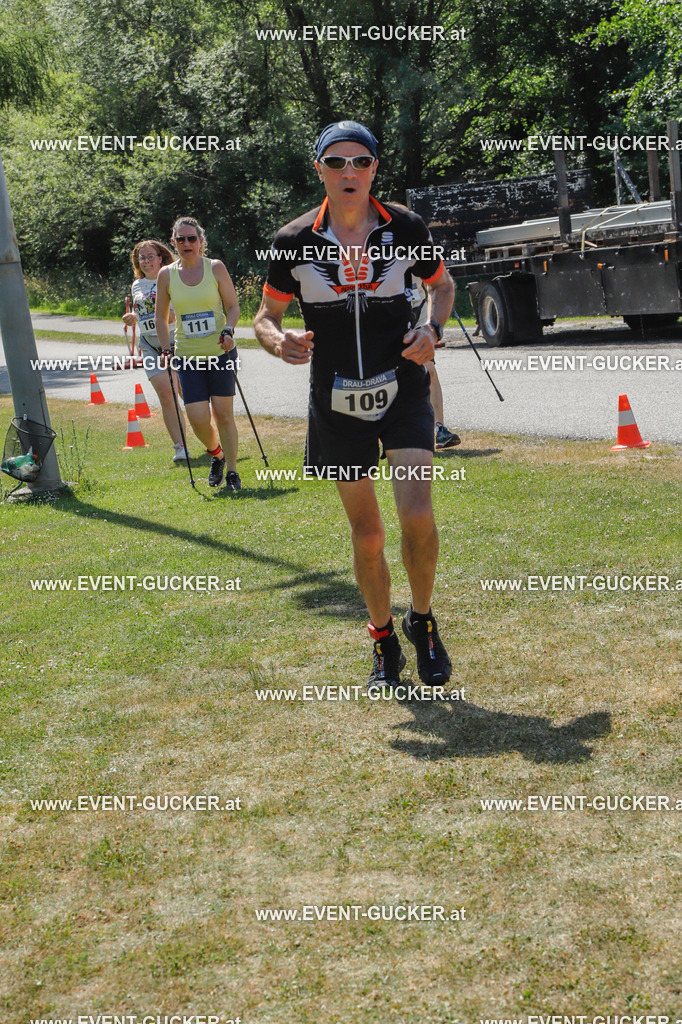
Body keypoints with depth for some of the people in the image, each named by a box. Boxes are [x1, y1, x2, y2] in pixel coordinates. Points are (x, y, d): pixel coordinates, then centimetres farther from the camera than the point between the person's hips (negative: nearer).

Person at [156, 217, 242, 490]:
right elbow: (161, 317, 14)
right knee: (198, 419, -7)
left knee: (223, 414, -2)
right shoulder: (167, 274, 3)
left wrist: (228, 330, -12)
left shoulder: (215, 268, -1)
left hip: (220, 352, -1)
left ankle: (231, 471, 12)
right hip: (188, 356, 1)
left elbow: (233, 305, 6)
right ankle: (215, 454, 24)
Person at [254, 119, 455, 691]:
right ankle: (384, 644, 28)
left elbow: (443, 285, 13)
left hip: (402, 387, -1)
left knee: (417, 513, -17)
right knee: (366, 533, 8)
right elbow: (266, 316, 5)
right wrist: (280, 342, -18)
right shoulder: (295, 242, -5)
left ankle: (422, 620, 10)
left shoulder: (406, 229, -3)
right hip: (337, 402, 1)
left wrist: (433, 331, -7)